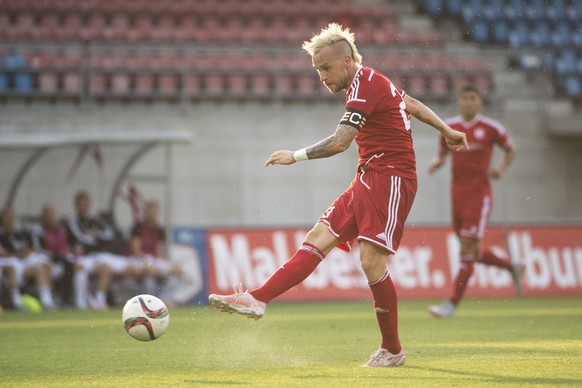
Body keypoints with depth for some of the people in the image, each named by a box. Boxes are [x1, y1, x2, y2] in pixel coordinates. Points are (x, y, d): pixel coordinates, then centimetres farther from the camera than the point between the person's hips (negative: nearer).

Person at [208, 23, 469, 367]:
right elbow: (413, 104, 29)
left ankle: (393, 351, -3)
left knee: (372, 261, -14)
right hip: (368, 180, 10)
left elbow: (340, 142, -23)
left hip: (391, 178, -10)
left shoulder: (365, 85, -16)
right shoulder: (371, 82, 15)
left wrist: (296, 156, -15)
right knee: (318, 240, -1)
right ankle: (257, 300, -10)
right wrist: (447, 131, 42)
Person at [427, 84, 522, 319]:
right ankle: (513, 268, 37)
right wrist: (437, 162, -4)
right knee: (472, 252, 12)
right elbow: (443, 153, 19)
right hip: (457, 193, 5)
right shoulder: (449, 127, 6)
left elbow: (510, 150, 10)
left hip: (479, 195, -5)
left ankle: (452, 304, -12)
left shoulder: (491, 128, -4)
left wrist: (502, 168, -8)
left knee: (468, 249, -12)